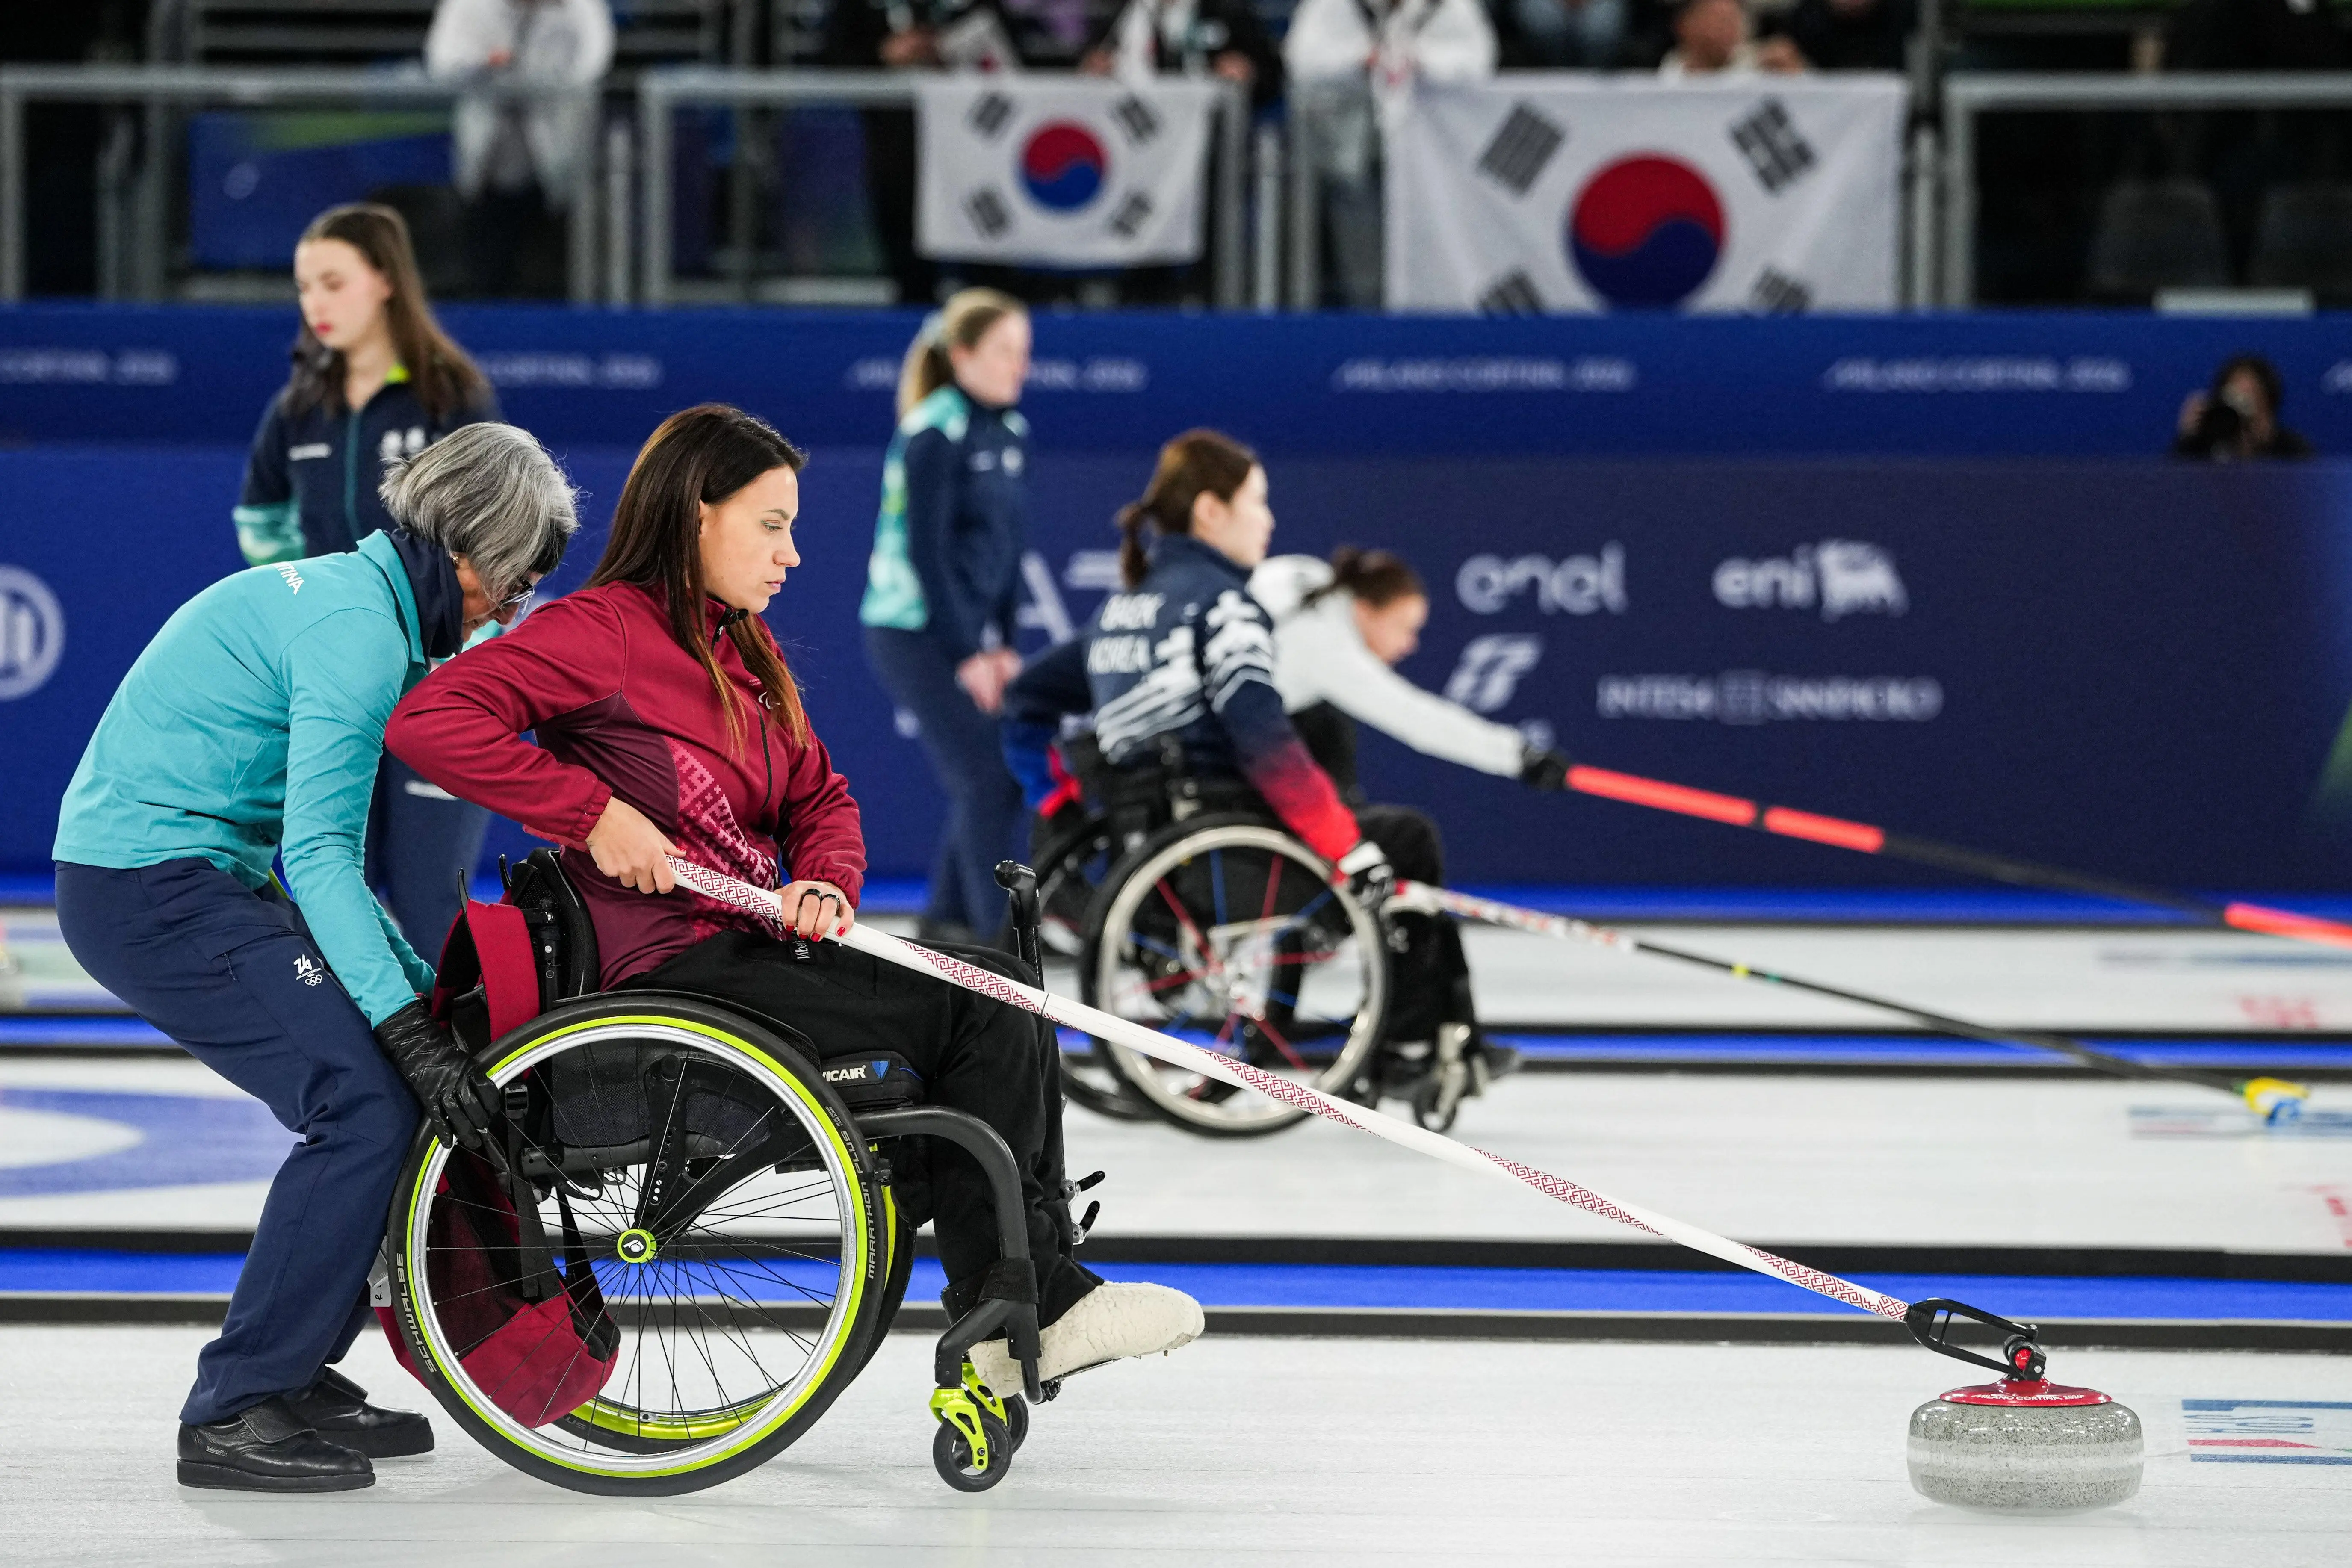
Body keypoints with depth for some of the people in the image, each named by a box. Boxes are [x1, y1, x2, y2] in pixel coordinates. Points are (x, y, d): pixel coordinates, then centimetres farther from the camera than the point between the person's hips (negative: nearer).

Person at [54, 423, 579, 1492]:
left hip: (197, 875, 10)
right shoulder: (359, 629, -17)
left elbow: (312, 845, 21)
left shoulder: (354, 596, 15)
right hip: (152, 890, -10)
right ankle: (231, 1419, -10)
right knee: (367, 1107, -15)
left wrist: (423, 989, 17)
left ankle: (296, 1374, 16)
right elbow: (317, 854, -23)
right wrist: (409, 1025, -26)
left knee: (383, 1082, 9)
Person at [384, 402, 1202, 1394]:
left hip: (749, 946, 9)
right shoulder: (605, 628, -9)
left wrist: (826, 883, -4)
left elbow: (819, 797, 20)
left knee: (1002, 987, -8)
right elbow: (431, 721, -20)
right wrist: (595, 812, -20)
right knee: (972, 1012, -17)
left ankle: (1040, 1293, -9)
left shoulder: (743, 651, 20)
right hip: (673, 969, -9)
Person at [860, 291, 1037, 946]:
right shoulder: (934, 433, -14)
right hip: (914, 633, -8)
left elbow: (1010, 545, 12)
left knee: (994, 778, 8)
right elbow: (927, 550, -16)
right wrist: (968, 654, -15)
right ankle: (1000, 934, -8)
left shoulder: (1012, 431, 9)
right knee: (987, 781, -11)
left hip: (970, 629, 8)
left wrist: (1003, 645, 6)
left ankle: (946, 917, 21)